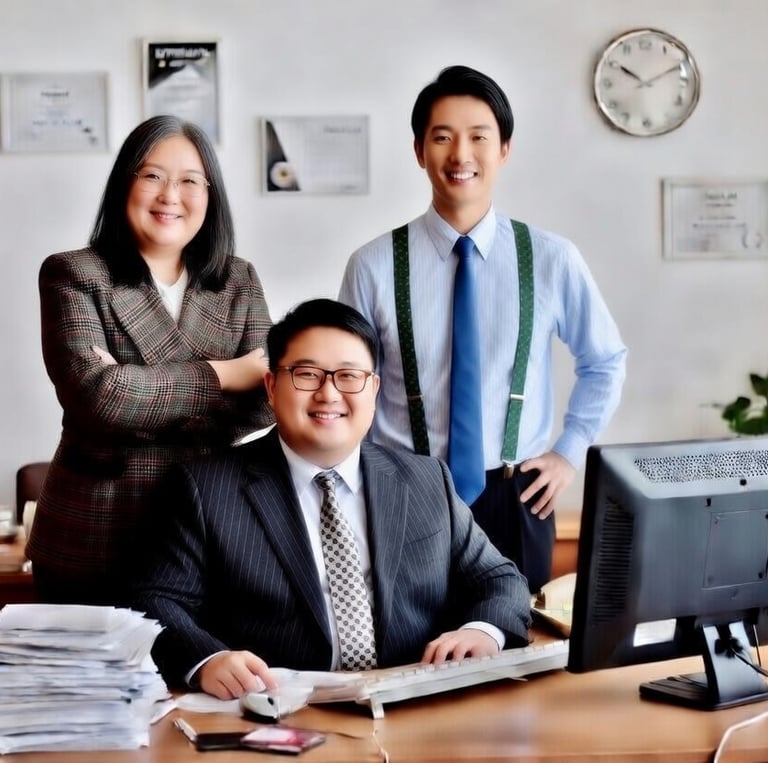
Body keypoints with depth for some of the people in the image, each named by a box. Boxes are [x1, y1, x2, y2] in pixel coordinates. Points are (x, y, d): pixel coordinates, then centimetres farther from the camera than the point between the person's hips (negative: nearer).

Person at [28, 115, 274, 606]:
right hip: (93, 543, -3)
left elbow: (265, 398, -4)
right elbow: (95, 394, -17)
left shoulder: (240, 282, 8)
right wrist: (223, 375, -9)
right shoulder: (74, 275, -3)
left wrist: (135, 399, -14)